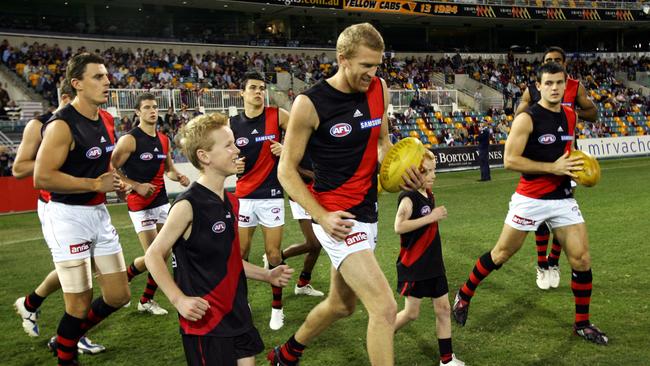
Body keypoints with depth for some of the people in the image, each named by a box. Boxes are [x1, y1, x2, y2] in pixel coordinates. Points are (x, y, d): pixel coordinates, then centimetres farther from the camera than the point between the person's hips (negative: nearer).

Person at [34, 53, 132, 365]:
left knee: (118, 295, 12)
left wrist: (116, 182, 5)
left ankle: (68, 337, 34)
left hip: (99, 213, 8)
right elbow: (41, 178, -23)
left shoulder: (105, 121, 9)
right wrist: (96, 184, -20)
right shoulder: (62, 125, -17)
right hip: (67, 217, -8)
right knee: (80, 304, -1)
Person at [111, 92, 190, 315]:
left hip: (162, 202, 7)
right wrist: (137, 186, -19)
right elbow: (112, 169, -12)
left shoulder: (163, 139, 9)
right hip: (140, 205, -7)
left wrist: (179, 177, -1)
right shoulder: (130, 139, -11)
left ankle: (147, 300, 20)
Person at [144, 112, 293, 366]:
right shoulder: (188, 205, -17)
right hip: (205, 319, -7)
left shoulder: (231, 202, 7)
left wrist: (266, 275, 11)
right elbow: (153, 256, -12)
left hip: (237, 313, 8)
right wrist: (179, 299, -19)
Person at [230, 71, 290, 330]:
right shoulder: (232, 124, 1)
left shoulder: (278, 116, -4)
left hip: (272, 194, -2)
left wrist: (285, 148, -12)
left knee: (273, 254, 1)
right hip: (244, 195, 2)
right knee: (239, 254, 7)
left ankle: (277, 307, 17)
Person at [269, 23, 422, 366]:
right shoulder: (309, 103, -14)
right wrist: (322, 217, -20)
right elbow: (287, 171, -9)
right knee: (385, 307, -16)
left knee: (341, 304, 21)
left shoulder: (379, 89, 3)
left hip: (367, 212, 8)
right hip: (338, 217, -7)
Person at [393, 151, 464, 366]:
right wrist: (430, 218, -28)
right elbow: (399, 226, -32)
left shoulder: (429, 195, 7)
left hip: (434, 264, 8)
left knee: (443, 309, 9)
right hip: (413, 266, -8)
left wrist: (438, 216, 7)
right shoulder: (408, 197, -18)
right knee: (411, 312, 2)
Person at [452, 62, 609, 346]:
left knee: (582, 260, 2)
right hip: (531, 200, -5)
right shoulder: (527, 119, -13)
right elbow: (510, 160, -19)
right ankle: (464, 296, 28)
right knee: (501, 254, 7)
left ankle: (582, 324, 19)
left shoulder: (571, 116, 8)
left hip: (563, 198, 6)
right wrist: (553, 168, -21)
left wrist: (575, 167, 4)